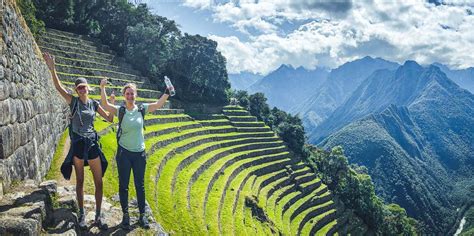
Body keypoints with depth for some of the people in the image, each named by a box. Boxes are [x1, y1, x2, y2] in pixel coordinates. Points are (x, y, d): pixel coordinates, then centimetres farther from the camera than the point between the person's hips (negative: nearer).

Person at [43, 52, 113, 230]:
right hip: (77, 144, -2)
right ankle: (82, 214, 22)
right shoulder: (73, 101, -1)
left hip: (92, 143, 2)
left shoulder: (94, 104, 6)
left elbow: (109, 119, 11)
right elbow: (59, 87, -16)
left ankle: (98, 216, 12)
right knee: (80, 181, 8)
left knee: (99, 182, 1)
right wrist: (52, 69, -28)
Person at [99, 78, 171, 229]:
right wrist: (102, 88, -25)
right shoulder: (120, 110, -6)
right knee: (123, 185, 8)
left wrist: (167, 91, -13)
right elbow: (105, 105, -19)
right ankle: (125, 215, 23)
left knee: (140, 185, 11)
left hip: (140, 153, 2)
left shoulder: (142, 109, 0)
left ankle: (142, 215, 23)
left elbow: (159, 104, -4)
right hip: (124, 153, -1)